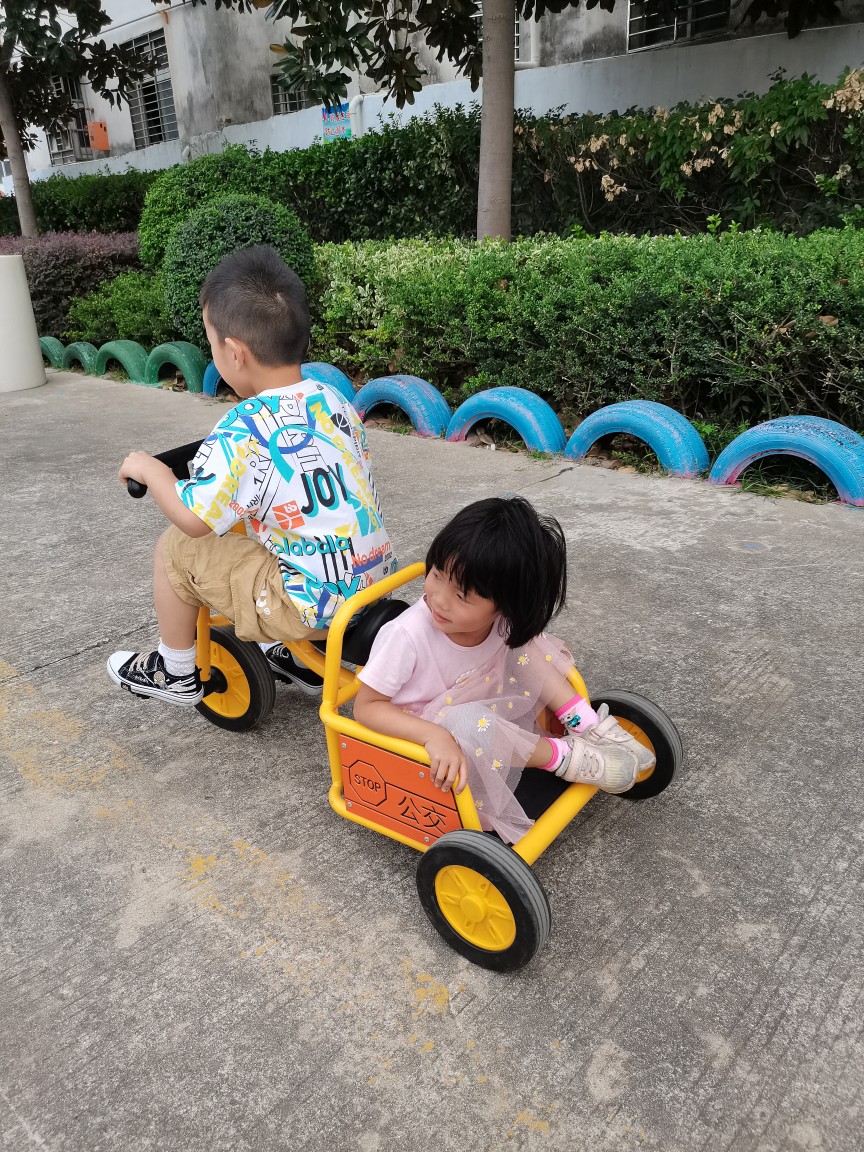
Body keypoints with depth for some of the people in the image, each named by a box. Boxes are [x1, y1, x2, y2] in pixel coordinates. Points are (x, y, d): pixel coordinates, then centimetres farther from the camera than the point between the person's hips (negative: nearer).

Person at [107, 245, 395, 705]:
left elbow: (193, 519, -18)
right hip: (374, 580, 8)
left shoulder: (242, 431, -19)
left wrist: (148, 469, 2)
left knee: (176, 549, 6)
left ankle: (176, 672, 27)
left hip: (311, 604, -7)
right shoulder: (335, 400, 2)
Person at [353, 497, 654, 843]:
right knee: (467, 722, -36)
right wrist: (434, 736, -41)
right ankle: (565, 755, -16)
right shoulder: (408, 636, -32)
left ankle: (588, 724, -5)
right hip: (419, 738, -5)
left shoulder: (505, 621, -18)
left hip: (479, 712, 5)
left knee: (524, 647, -10)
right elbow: (366, 706, -26)